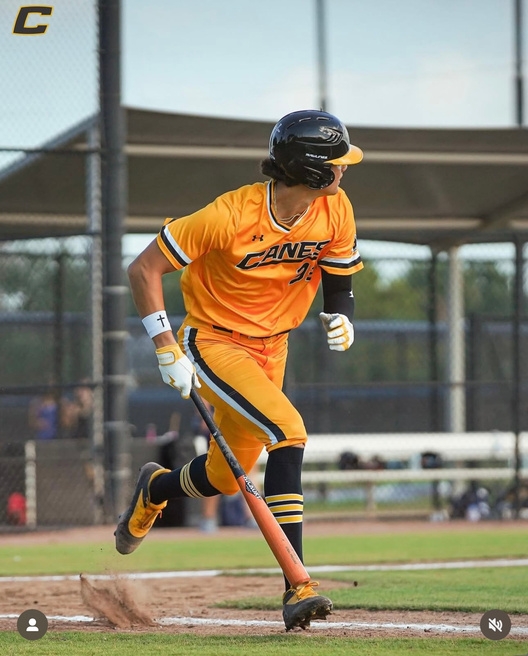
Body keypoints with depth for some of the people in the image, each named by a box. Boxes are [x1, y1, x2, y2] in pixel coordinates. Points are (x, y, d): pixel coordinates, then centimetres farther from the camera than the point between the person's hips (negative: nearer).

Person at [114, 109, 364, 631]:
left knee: (227, 478, 11)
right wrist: (167, 350, -23)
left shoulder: (335, 210, -9)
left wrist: (340, 318, -13)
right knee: (287, 431, -27)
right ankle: (296, 586, -27)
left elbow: (338, 275, 9)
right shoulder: (232, 216, -27)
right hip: (213, 344, -7)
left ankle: (155, 489, 47)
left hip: (271, 348, 7)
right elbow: (144, 269, -20)